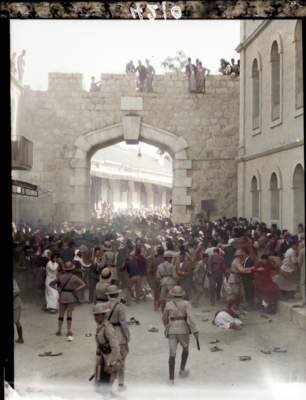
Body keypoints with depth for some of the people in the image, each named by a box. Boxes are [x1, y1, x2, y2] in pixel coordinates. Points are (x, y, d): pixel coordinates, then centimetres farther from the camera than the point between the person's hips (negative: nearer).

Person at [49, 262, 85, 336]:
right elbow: (83, 284, -8)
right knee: (69, 314, 5)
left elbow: (51, 284, 2)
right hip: (70, 297, -2)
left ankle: (59, 331, 13)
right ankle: (68, 331, 7)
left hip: (62, 297, 2)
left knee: (61, 314, 9)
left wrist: (58, 289, -1)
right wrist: (75, 290, -5)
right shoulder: (74, 278, -7)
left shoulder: (61, 277, -2)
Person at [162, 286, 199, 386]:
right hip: (183, 330, -2)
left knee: (172, 354, -1)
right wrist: (195, 331, -17)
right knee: (186, 348, 26)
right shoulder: (186, 304, -2)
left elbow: (164, 319, 18)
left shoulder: (168, 305, 7)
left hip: (172, 331, 2)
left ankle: (171, 379, -10)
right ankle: (182, 370, 33)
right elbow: (190, 317, -15)